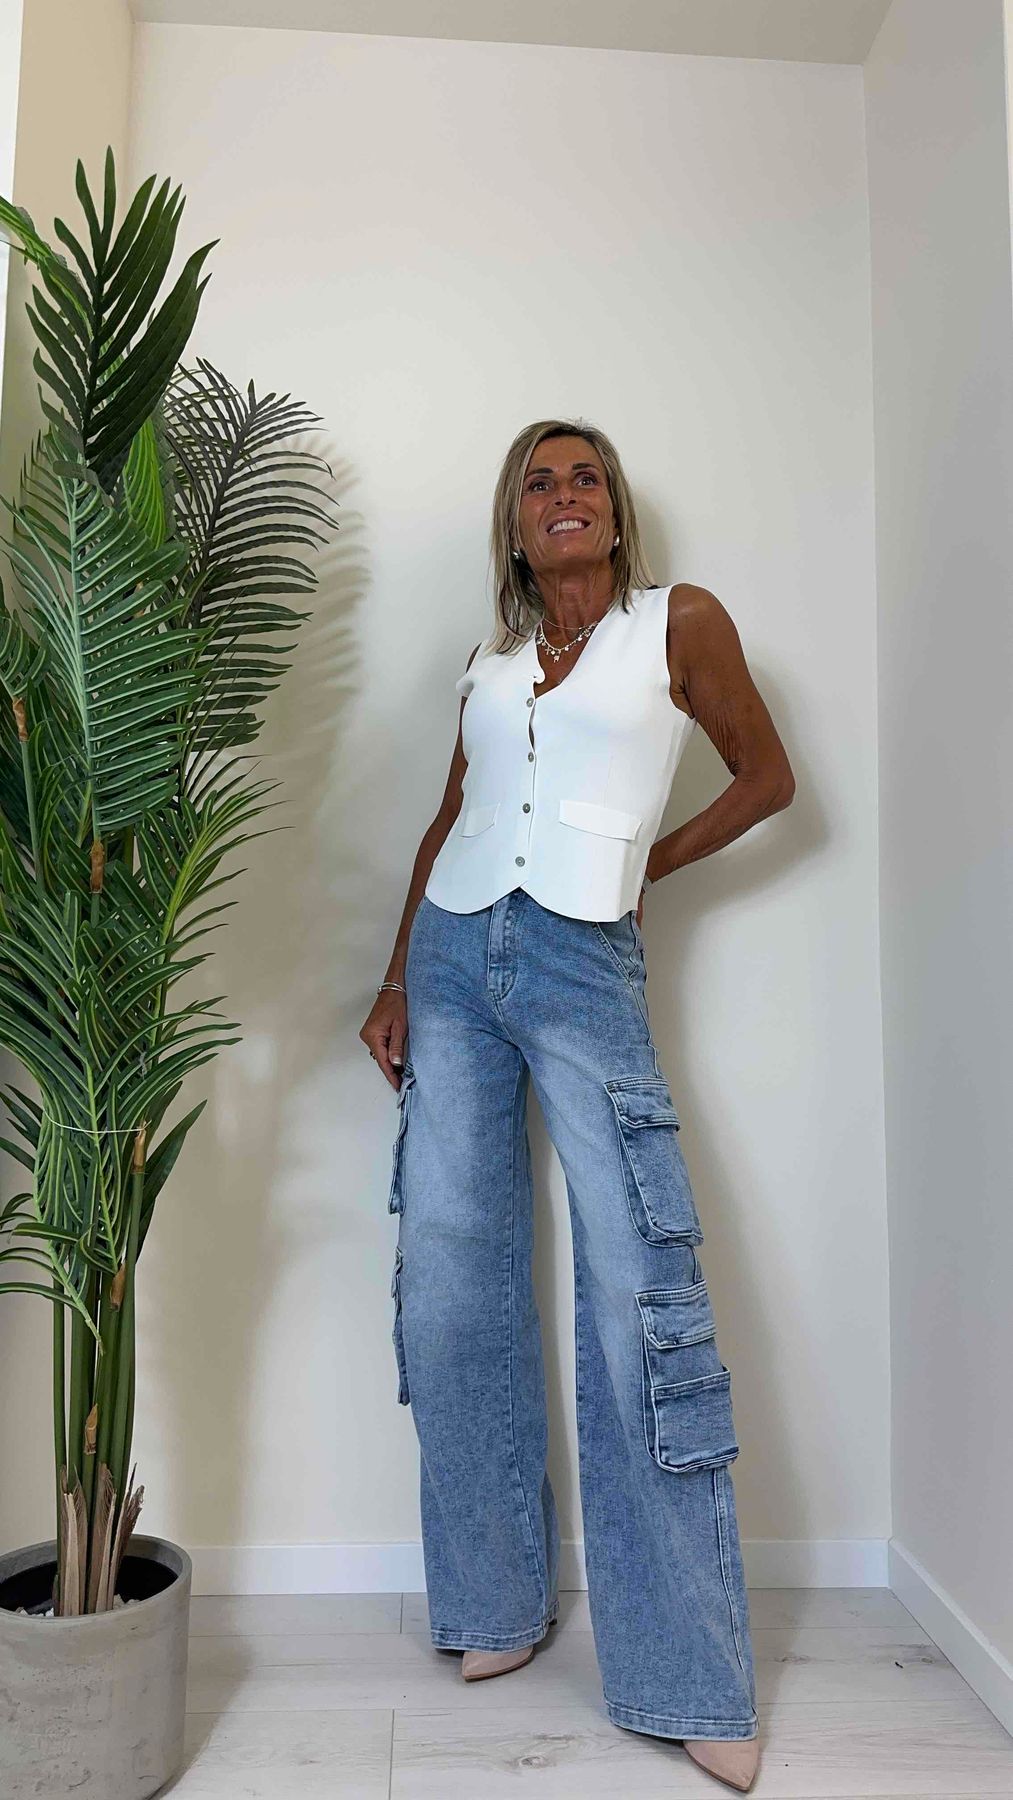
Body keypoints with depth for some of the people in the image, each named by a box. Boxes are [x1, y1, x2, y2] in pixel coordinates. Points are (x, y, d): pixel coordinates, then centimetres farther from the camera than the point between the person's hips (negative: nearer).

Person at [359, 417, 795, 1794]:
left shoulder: (681, 621, 6)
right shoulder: (491, 660, 17)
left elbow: (765, 778, 10)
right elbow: (448, 821, 17)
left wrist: (639, 866, 8)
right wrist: (397, 982, 10)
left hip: (583, 969, -4)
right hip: (453, 958, 5)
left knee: (641, 1291, -9)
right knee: (452, 1287, 4)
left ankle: (690, 1676, 4)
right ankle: (498, 1603, 21)